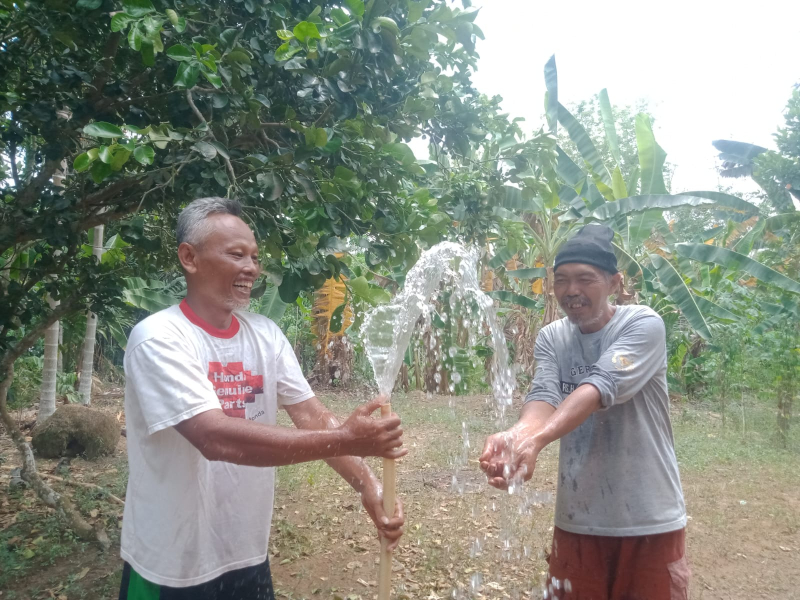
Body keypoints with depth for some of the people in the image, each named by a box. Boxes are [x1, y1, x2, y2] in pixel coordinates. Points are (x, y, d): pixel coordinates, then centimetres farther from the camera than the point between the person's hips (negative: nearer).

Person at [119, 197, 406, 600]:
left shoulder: (265, 335, 0)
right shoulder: (159, 339, -20)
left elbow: (313, 418, -4)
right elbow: (216, 438, -31)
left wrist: (368, 486, -18)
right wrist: (344, 440, -34)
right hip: (172, 567, -5)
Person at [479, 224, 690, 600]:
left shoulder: (643, 325, -12)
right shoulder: (551, 338, 2)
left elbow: (600, 388, -28)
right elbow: (543, 396, -15)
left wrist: (536, 440, -43)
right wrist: (517, 434, -38)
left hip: (649, 519, -3)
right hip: (578, 518, 4)